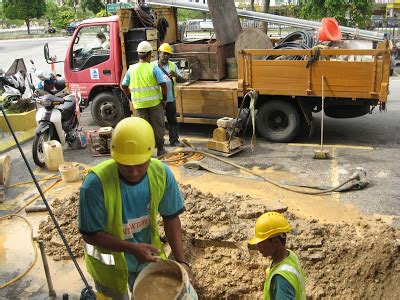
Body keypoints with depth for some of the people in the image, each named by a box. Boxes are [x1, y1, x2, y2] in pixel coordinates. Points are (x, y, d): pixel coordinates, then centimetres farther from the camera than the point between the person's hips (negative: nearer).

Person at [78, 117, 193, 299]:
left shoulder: (161, 173, -22)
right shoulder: (96, 183, -32)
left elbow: (170, 217, -9)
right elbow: (90, 234, -23)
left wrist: (180, 260, -18)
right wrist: (132, 248, -33)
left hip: (147, 256, 3)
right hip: (109, 262, -3)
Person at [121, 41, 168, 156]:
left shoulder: (131, 69, 1)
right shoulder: (154, 68, -10)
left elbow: (123, 86, 6)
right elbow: (163, 85, -15)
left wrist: (132, 98, 15)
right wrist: (164, 99, -3)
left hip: (139, 104, 3)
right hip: (155, 102, -3)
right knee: (158, 126, 11)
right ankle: (160, 149, 18)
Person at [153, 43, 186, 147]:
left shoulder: (173, 66, 7)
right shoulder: (153, 66, 0)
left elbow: (182, 80, 3)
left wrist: (176, 75, -18)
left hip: (170, 99, 2)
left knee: (172, 120, 7)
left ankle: (174, 140, 16)